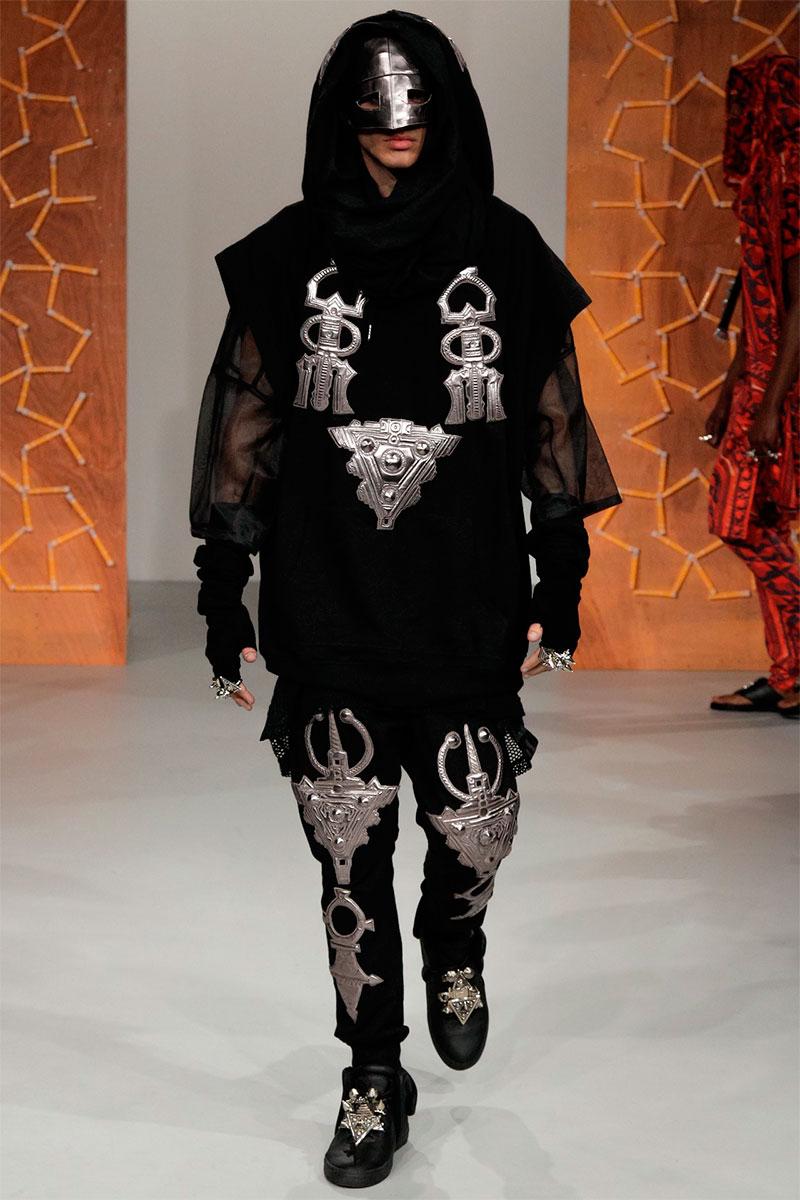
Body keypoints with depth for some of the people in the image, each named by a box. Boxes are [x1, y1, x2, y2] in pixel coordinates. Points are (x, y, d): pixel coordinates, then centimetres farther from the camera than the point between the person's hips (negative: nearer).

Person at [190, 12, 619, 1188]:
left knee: (474, 830, 4)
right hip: (326, 611, 0)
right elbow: (242, 431, 3)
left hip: (467, 607, 0)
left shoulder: (506, 252, -1)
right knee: (350, 856, 5)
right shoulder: (289, 256, 0)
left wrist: (558, 587, 3)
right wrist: (224, 595, 1)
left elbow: (553, 427, 4)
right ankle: (376, 1081, 23)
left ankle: (454, 944, 41)